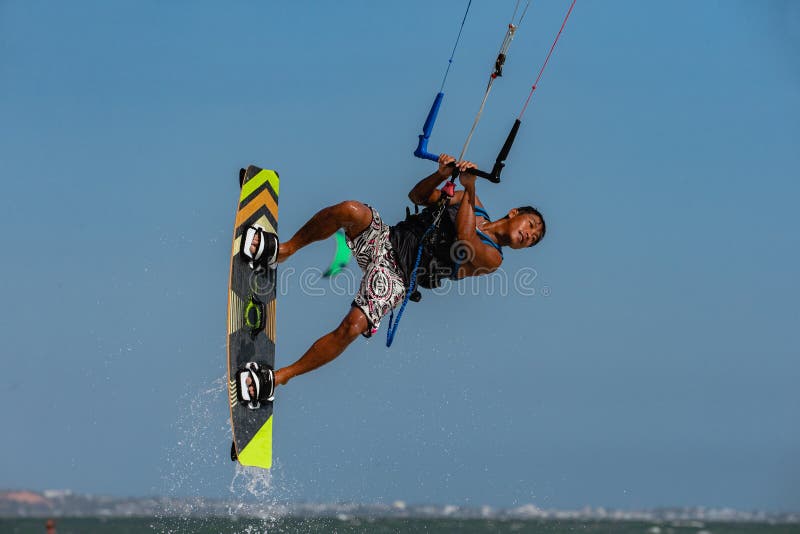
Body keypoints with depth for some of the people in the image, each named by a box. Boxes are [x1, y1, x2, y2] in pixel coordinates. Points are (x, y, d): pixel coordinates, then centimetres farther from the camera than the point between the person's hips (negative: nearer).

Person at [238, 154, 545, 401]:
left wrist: (469, 189, -20)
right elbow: (418, 196, 14)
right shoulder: (472, 205, 19)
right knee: (353, 211, -31)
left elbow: (464, 242, -18)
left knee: (353, 327, -30)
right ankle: (284, 250, -13)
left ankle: (279, 377, -19)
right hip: (386, 240, 4)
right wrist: (442, 175, -5)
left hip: (396, 279, -4)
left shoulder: (492, 258, 3)